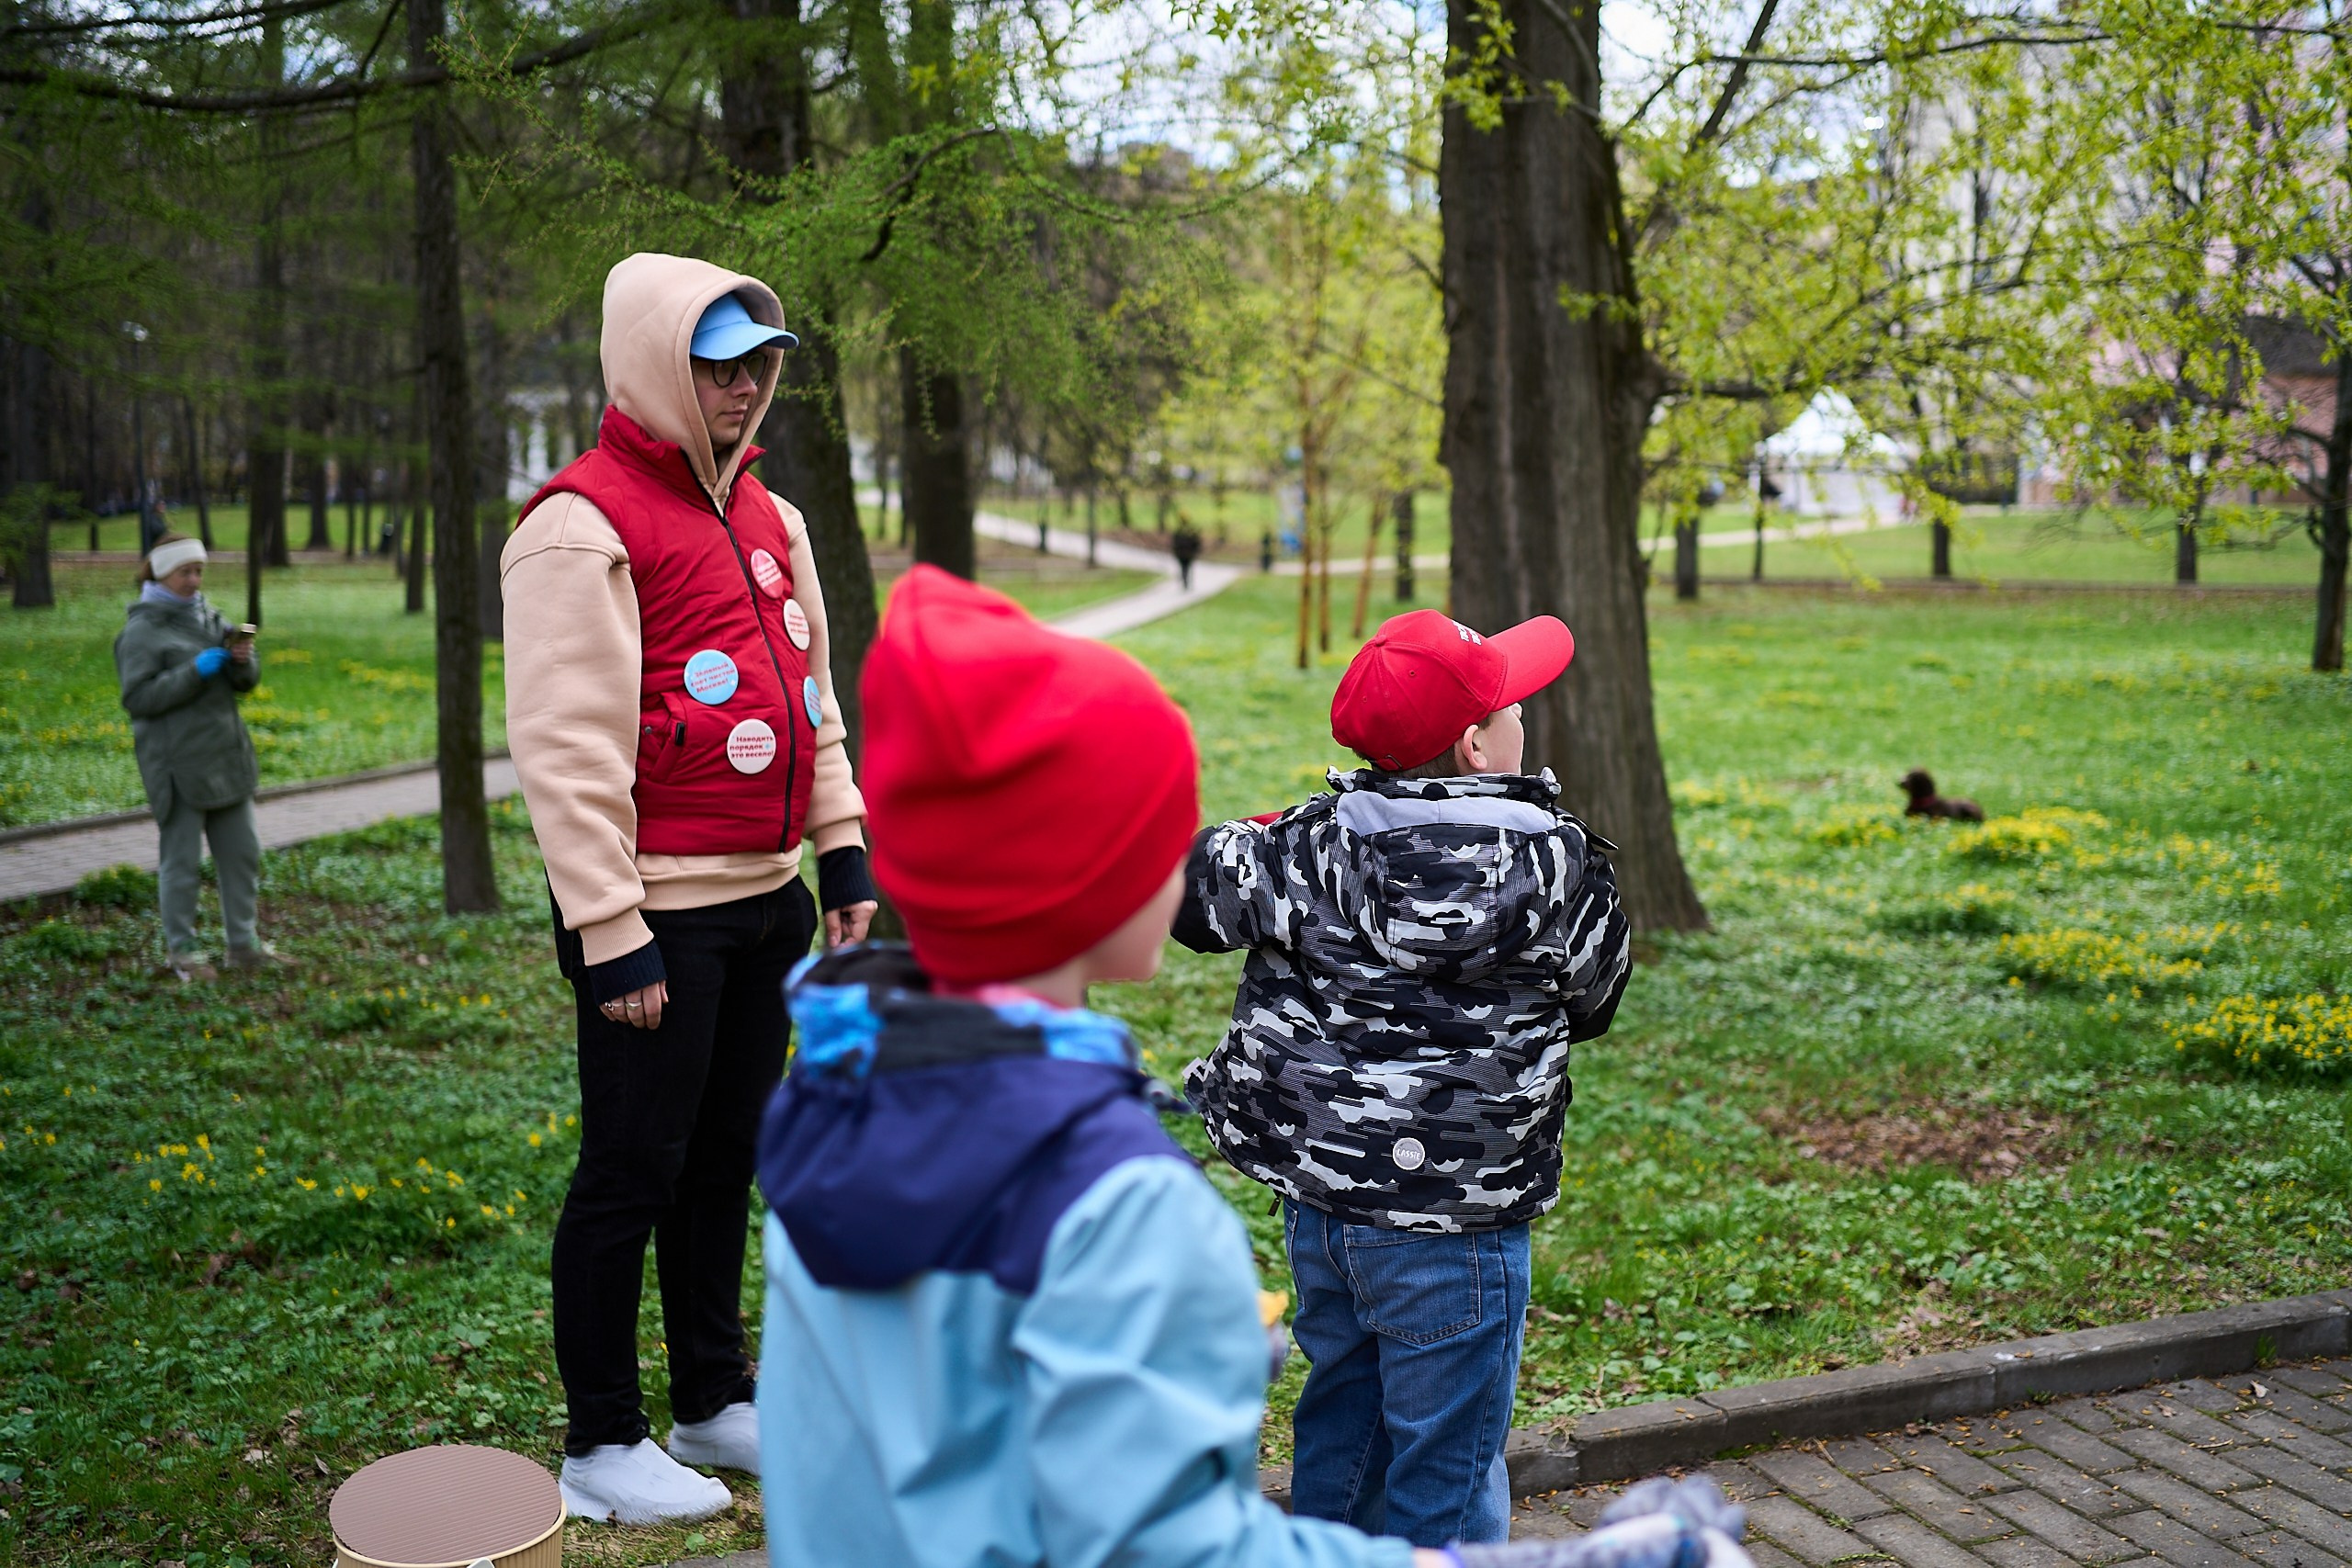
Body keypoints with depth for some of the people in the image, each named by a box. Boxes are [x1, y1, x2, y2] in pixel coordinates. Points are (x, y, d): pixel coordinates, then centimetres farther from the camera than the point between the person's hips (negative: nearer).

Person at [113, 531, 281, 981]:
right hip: (178, 767, -7)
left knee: (242, 853, 12)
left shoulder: (207, 616, 12)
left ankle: (244, 943, 22)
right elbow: (137, 697, -16)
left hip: (227, 758, 7)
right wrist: (195, 671, -22)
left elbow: (246, 683, 14)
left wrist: (243, 660, -9)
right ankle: (181, 950, 14)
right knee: (182, 861, 1)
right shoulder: (142, 631, -9)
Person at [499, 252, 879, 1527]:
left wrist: (844, 851, 14)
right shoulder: (584, 525, -12)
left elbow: (812, 698, 20)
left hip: (766, 900, 8)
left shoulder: (767, 519, 14)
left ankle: (715, 1406, 32)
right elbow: (565, 750, -17)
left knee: (725, 1158, 17)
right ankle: (600, 1448, 18)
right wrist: (610, 934, -18)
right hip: (660, 915, -8)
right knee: (631, 1174, 3)